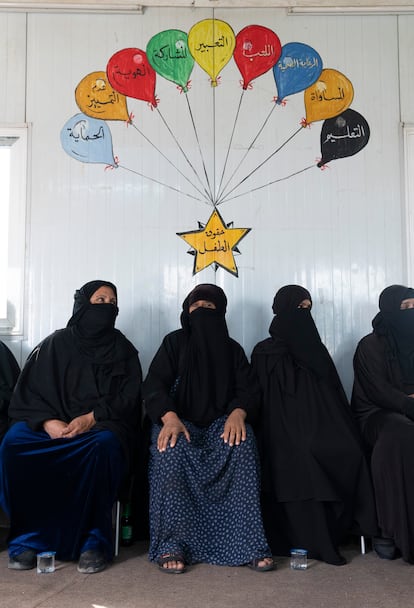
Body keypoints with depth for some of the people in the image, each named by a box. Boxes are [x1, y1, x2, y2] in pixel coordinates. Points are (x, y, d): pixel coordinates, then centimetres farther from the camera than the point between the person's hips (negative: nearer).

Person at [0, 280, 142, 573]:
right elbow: (28, 392, 5)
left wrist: (90, 419, -15)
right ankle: (31, 537, -16)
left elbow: (128, 398, 2)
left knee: (103, 445, -37)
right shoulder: (56, 343, 12)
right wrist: (48, 421, -15)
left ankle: (94, 541, -23)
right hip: (52, 424, 2)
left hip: (103, 425, -1)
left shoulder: (123, 349, 11)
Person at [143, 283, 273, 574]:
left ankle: (249, 542, -32)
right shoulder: (174, 342, 10)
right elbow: (154, 385, -2)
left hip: (221, 423, 1)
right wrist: (169, 417, -24)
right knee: (172, 447, -36)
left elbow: (248, 389, 4)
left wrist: (238, 413, -21)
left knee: (243, 442, -32)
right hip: (180, 421, -1)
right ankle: (172, 545, -32)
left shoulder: (232, 349, 15)